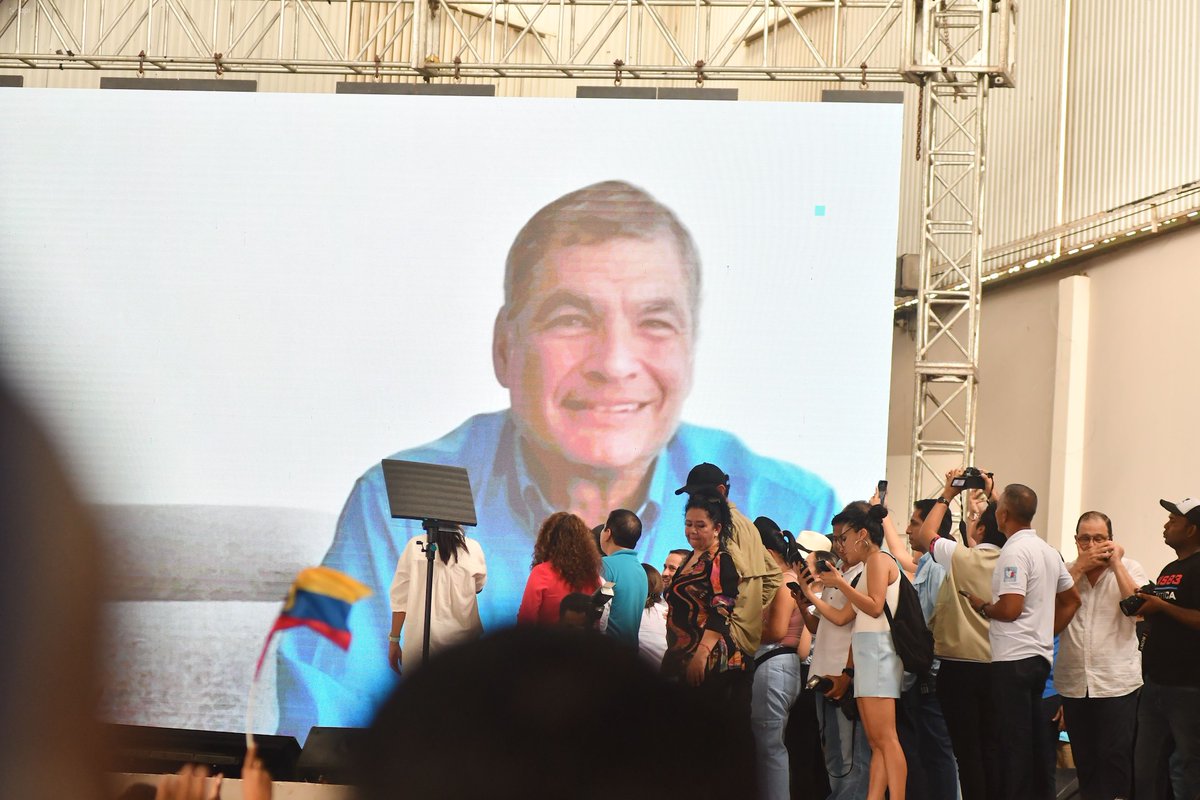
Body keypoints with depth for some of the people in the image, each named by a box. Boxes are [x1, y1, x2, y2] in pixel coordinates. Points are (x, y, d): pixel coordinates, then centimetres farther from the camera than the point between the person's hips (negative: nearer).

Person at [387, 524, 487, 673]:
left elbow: (399, 597, -2)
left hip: (419, 642, 0)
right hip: (461, 640, 0)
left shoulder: (415, 546, -5)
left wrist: (394, 639, 5)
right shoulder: (473, 549, -4)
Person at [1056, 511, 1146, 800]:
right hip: (1074, 682, 3)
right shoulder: (1066, 571, 8)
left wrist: (1116, 563, -12)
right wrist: (1080, 567, -11)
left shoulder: (1129, 569, 1)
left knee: (1116, 758, -5)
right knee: (1084, 759, 11)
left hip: (1116, 682, -3)